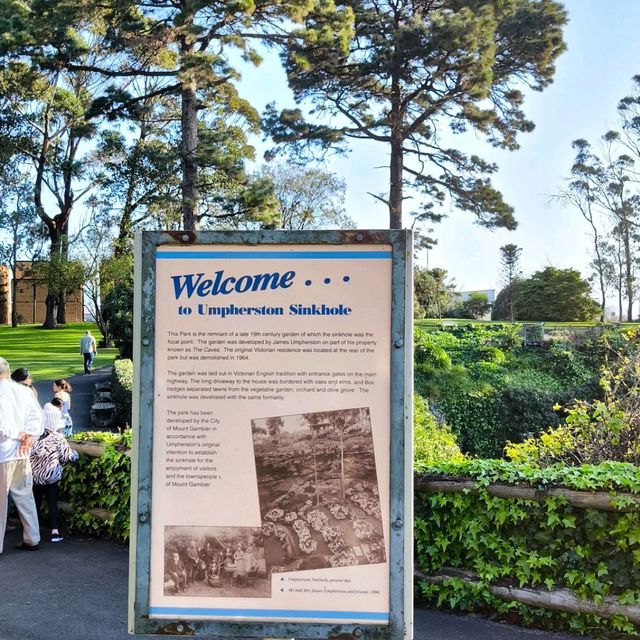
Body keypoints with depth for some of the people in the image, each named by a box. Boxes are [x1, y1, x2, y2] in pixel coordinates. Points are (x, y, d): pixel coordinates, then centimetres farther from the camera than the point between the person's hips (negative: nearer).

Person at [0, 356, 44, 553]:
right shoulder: (23, 391, 4)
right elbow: (36, 415, -3)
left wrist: (19, 435, -8)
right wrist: (28, 436, -8)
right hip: (23, 453, 6)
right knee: (24, 495, 15)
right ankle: (32, 539, 21)